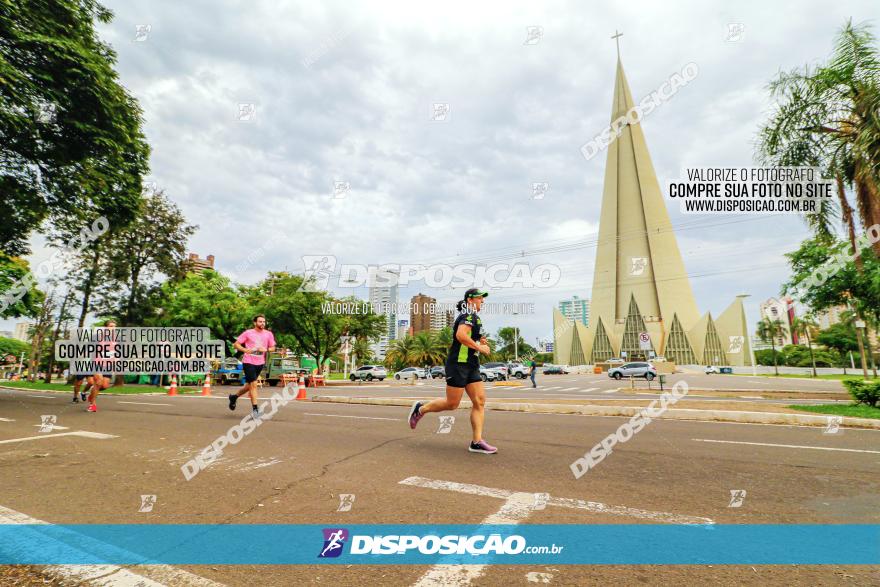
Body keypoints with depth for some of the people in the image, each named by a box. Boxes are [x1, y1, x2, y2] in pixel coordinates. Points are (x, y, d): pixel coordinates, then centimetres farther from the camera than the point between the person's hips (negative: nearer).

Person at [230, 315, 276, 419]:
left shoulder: (269, 334, 4)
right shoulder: (248, 333, -4)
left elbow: (273, 348, 10)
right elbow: (236, 344, 0)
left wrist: (266, 349, -11)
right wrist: (245, 350, -18)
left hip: (260, 363, 5)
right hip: (248, 362, -5)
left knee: (249, 385, 17)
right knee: (253, 384, -9)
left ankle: (234, 396, 42)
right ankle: (255, 408, 0)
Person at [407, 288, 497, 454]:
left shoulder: (472, 317, 20)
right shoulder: (470, 315, -11)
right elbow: (461, 335, -29)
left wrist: (479, 341, 14)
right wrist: (480, 347, -19)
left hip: (471, 365, 10)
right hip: (458, 364, -10)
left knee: (480, 401, 0)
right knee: (452, 404, -3)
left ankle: (477, 442, 1)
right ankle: (420, 409, 18)